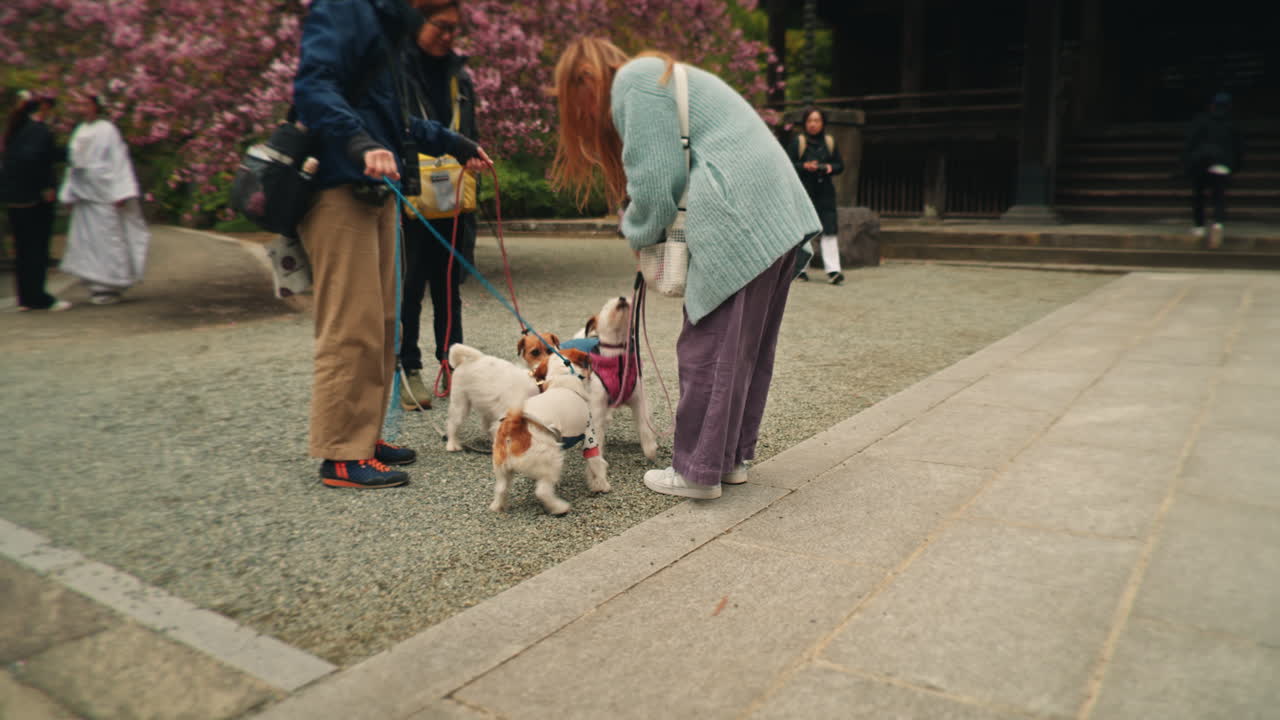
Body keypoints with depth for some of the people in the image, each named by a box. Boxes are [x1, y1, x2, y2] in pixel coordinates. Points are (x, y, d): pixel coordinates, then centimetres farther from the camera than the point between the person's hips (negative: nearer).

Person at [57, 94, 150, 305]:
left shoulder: (107, 130, -5)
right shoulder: (79, 132, 15)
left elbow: (118, 160, -10)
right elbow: (73, 164, 19)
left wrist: (120, 193, -17)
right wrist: (69, 195, 14)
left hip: (104, 194, -7)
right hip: (83, 196, 7)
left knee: (107, 239, -5)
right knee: (87, 241, 5)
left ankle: (110, 287, 0)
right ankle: (98, 286, 12)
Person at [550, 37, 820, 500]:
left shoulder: (632, 81, -1)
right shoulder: (660, 78, 28)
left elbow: (655, 179, -8)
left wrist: (639, 236, 8)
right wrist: (651, 235, 13)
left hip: (738, 223, -10)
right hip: (780, 217, 10)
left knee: (708, 347, -4)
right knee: (748, 347, 13)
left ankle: (697, 472, 4)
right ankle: (734, 457, 22)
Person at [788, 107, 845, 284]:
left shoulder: (829, 142, 11)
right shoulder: (798, 141, 1)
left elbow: (840, 165, 15)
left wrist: (830, 168, -7)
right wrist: (805, 166, -20)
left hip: (825, 191, 2)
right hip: (803, 191, -2)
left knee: (828, 230, -7)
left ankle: (833, 270, -11)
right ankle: (800, 268, 16)